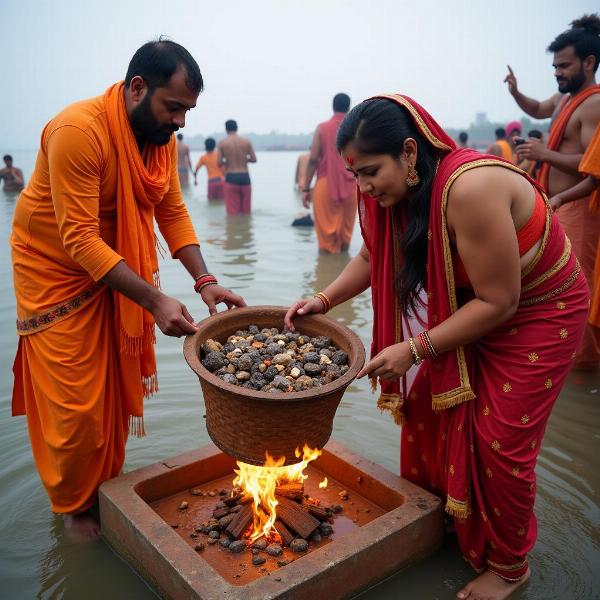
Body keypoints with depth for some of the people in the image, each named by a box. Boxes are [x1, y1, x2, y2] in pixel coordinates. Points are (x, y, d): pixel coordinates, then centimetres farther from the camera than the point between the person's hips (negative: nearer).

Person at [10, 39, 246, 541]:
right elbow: (79, 238, -31)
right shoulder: (78, 131, -28)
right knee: (76, 399, 1)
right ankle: (74, 505, 25)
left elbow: (172, 212, -4)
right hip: (57, 270, -6)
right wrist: (154, 301, -37)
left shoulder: (163, 136, -5)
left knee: (117, 386, 12)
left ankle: (108, 486, 33)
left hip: (116, 267, 7)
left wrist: (204, 281, -17)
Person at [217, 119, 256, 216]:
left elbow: (219, 163, -7)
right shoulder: (247, 141, 2)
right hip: (245, 177, 2)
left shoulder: (222, 143, -3)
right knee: (246, 211, 11)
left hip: (231, 178, -2)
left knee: (233, 212, 3)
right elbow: (254, 159, 3)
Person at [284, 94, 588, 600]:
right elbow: (372, 258, 5)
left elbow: (499, 302, -30)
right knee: (428, 405, 6)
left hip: (540, 312, -7)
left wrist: (415, 348, -28)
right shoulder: (394, 191, -12)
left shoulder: (469, 189, -36)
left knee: (499, 438, -5)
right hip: (472, 306, 7)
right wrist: (324, 299, -10)